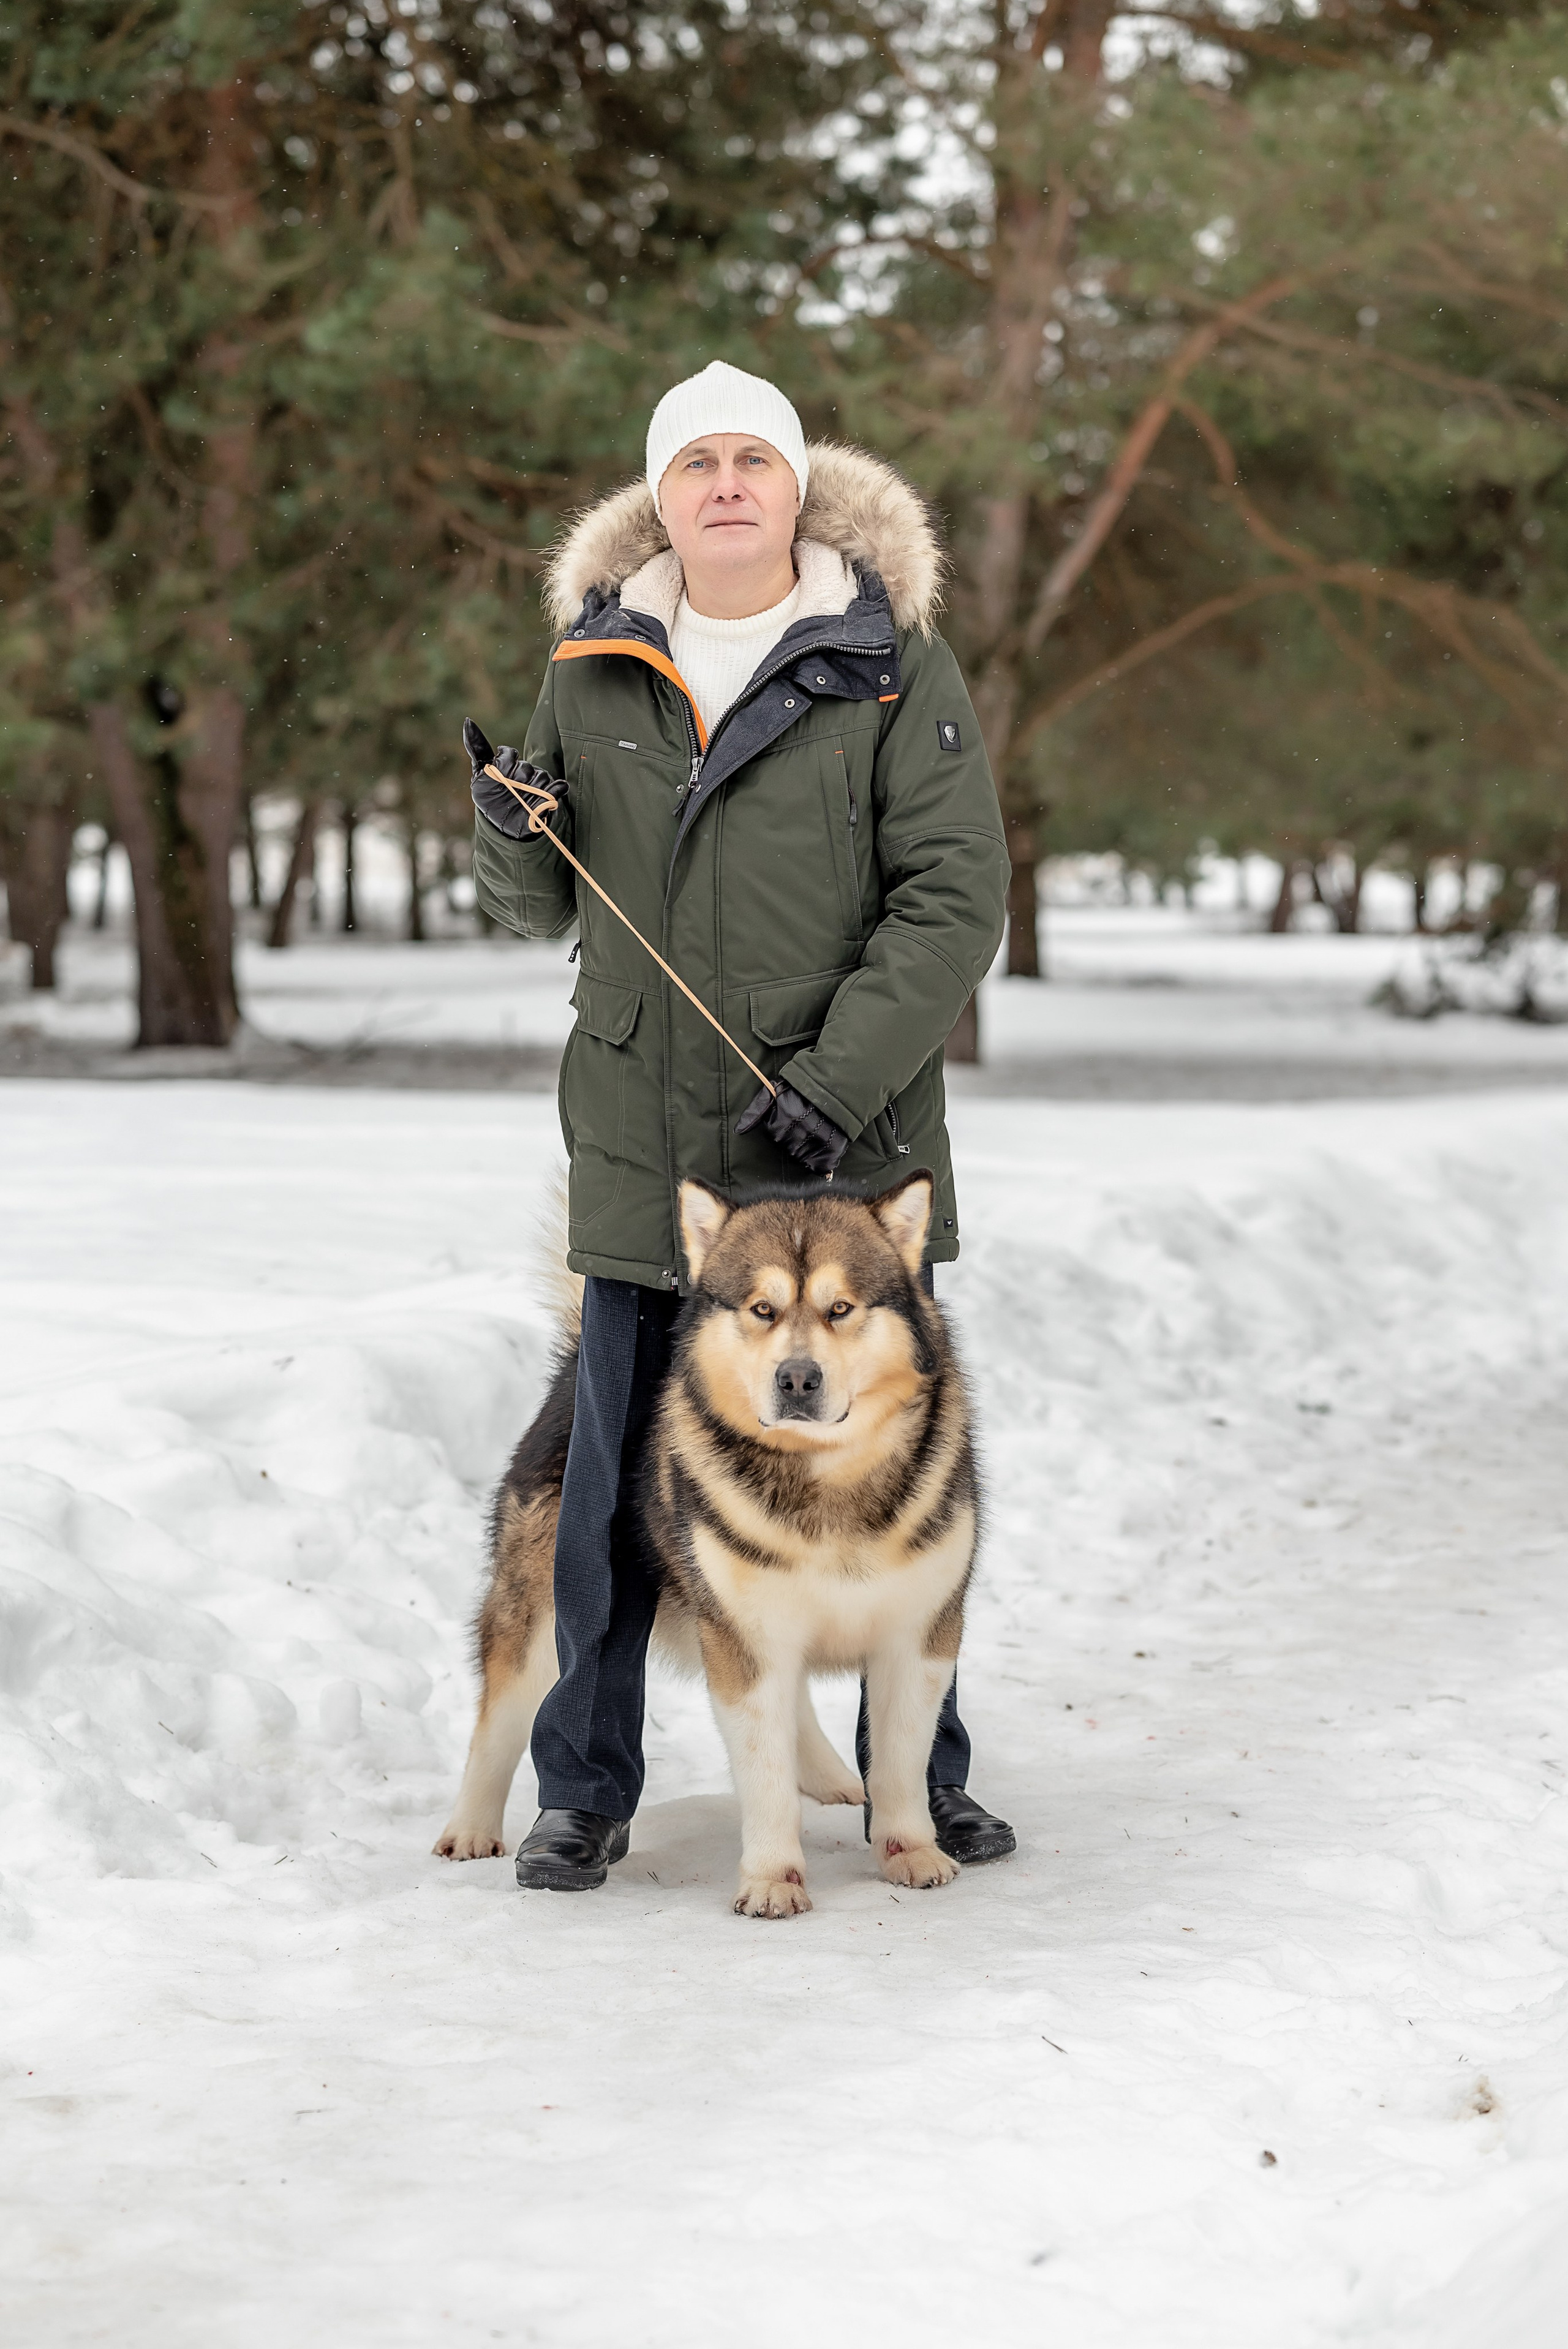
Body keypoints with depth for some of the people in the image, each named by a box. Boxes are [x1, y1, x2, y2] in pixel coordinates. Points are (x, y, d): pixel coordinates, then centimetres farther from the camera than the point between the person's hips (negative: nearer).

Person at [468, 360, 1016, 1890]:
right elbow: (547, 908, 17)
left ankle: (919, 1776, 21)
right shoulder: (593, 673, 9)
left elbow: (955, 898, -7)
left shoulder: (895, 669, 0)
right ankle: (585, 1792, 14)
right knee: (617, 1473, 2)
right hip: (646, 1143, 2)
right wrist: (509, 840, -7)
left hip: (852, 1138, -2)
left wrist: (840, 1080, -16)